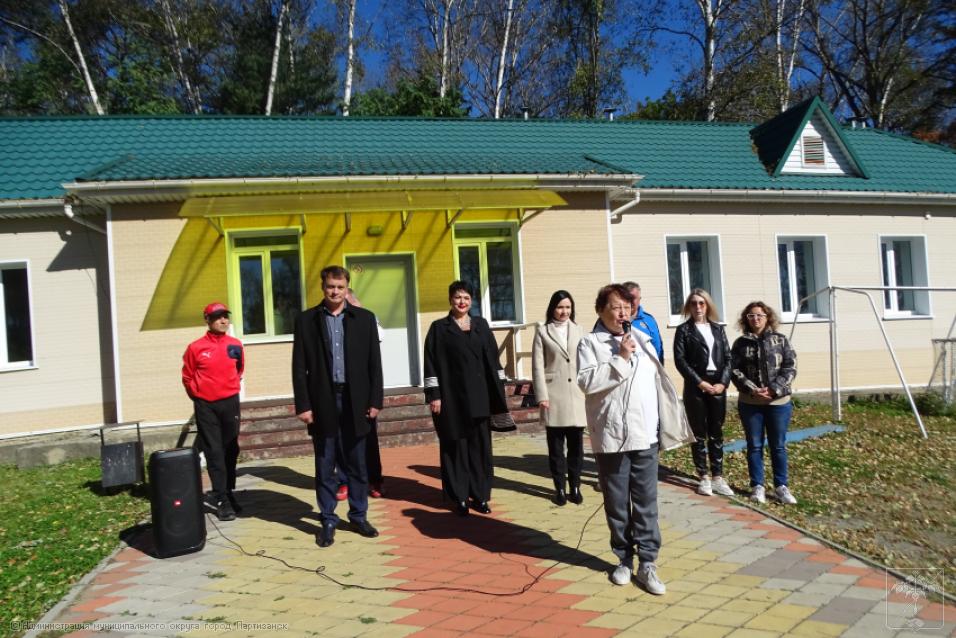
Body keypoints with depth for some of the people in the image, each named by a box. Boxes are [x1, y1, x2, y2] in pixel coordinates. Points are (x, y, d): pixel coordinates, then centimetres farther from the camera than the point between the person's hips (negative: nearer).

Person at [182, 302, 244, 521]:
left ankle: (228, 493, 24)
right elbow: (187, 377, 7)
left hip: (230, 403, 2)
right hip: (206, 406, -2)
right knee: (214, 452, 0)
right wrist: (198, 396, 11)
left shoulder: (236, 345, 0)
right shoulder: (196, 347, -7)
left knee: (231, 450, 10)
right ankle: (222, 500, 4)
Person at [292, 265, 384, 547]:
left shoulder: (364, 318, 5)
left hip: (355, 401, 1)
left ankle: (359, 516, 24)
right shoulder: (306, 320, 3)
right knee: (325, 467, 7)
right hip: (323, 402, -1)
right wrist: (303, 405, -6)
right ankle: (328, 521, 20)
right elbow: (300, 367, 0)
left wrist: (375, 400, -2)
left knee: (357, 466, 10)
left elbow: (374, 363, 4)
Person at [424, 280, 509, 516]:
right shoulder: (439, 328, 0)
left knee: (480, 444, 7)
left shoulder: (481, 325, 9)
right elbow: (431, 363, -3)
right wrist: (434, 395, -10)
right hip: (451, 396, -3)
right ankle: (459, 498, 13)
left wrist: (499, 390, 3)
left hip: (478, 395, 3)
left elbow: (492, 358, 9)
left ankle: (480, 495, 17)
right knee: (455, 446, 4)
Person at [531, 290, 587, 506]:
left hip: (577, 396, 2)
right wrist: (542, 395, -9)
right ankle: (560, 488, 16)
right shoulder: (543, 331, 4)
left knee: (576, 445, 6)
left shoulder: (578, 331, 12)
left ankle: (575, 487, 19)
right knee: (556, 446, 5)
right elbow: (538, 366, -2)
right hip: (554, 396, -2)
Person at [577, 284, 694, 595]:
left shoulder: (642, 340, 11)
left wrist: (665, 426, 12)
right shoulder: (590, 342, -4)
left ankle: (647, 563, 13)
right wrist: (620, 359, -18)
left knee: (646, 502, 4)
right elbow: (587, 381, -18)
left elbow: (658, 383, 15)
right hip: (611, 437, -3)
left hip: (645, 435, 4)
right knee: (617, 504, 8)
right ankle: (624, 559, 24)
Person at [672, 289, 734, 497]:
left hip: (718, 385, 3)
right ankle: (704, 477, 10)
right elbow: (680, 360, -7)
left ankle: (718, 477, 12)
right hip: (695, 386, -3)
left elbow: (728, 357, 8)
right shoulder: (683, 330, 2)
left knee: (716, 433, 7)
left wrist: (723, 382, -7)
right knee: (699, 433, 3)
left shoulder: (718, 329, 13)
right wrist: (700, 382, -13)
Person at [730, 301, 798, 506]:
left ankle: (781, 486, 19)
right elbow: (735, 370, -1)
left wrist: (774, 389, -15)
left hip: (778, 402, 0)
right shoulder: (740, 343, 3)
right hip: (750, 403, 0)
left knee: (778, 445, 8)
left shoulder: (780, 340, 3)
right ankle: (757, 486, 16)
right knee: (754, 445, 6)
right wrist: (752, 389, -15)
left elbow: (790, 367, -3)